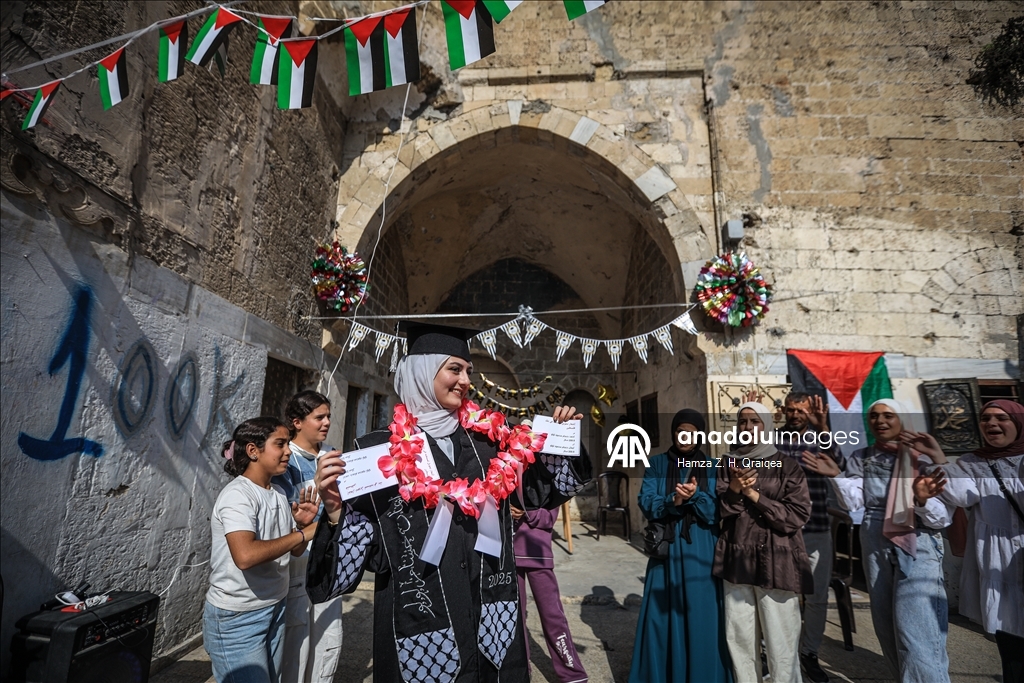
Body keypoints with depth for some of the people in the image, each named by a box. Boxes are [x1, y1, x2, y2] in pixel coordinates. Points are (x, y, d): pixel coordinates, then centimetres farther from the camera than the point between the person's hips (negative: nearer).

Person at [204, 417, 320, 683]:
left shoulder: (279, 495, 5)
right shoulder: (237, 495, -20)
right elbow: (245, 556, -35)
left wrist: (301, 524, -7)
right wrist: (304, 533, -26)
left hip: (274, 609, 8)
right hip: (236, 618, -8)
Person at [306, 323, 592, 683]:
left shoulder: (489, 436, 1)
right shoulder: (380, 450, -9)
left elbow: (549, 488, 12)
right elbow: (349, 562, -8)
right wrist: (335, 510, -25)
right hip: (422, 627, -3)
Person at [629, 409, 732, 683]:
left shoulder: (713, 467, 3)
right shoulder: (657, 464, 3)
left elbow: (717, 514, -5)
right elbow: (646, 504, -6)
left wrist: (696, 496, -23)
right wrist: (673, 501, -23)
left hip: (701, 553, 0)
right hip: (665, 550, 1)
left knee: (701, 619, 5)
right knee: (661, 617, 6)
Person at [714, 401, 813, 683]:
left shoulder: (787, 466, 1)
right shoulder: (729, 464, 10)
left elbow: (798, 515, -7)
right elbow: (715, 510, 4)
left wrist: (754, 495, -10)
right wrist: (734, 490, -14)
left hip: (776, 562, -3)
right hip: (737, 560, 3)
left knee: (780, 644, 0)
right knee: (739, 638, 9)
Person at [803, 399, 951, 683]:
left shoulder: (922, 459, -5)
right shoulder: (861, 458, 4)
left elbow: (942, 518, -8)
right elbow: (853, 502, -3)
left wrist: (923, 501, -28)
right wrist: (836, 477, -19)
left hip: (918, 548, -4)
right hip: (875, 548, 4)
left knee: (916, 633, -9)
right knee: (887, 627, 15)